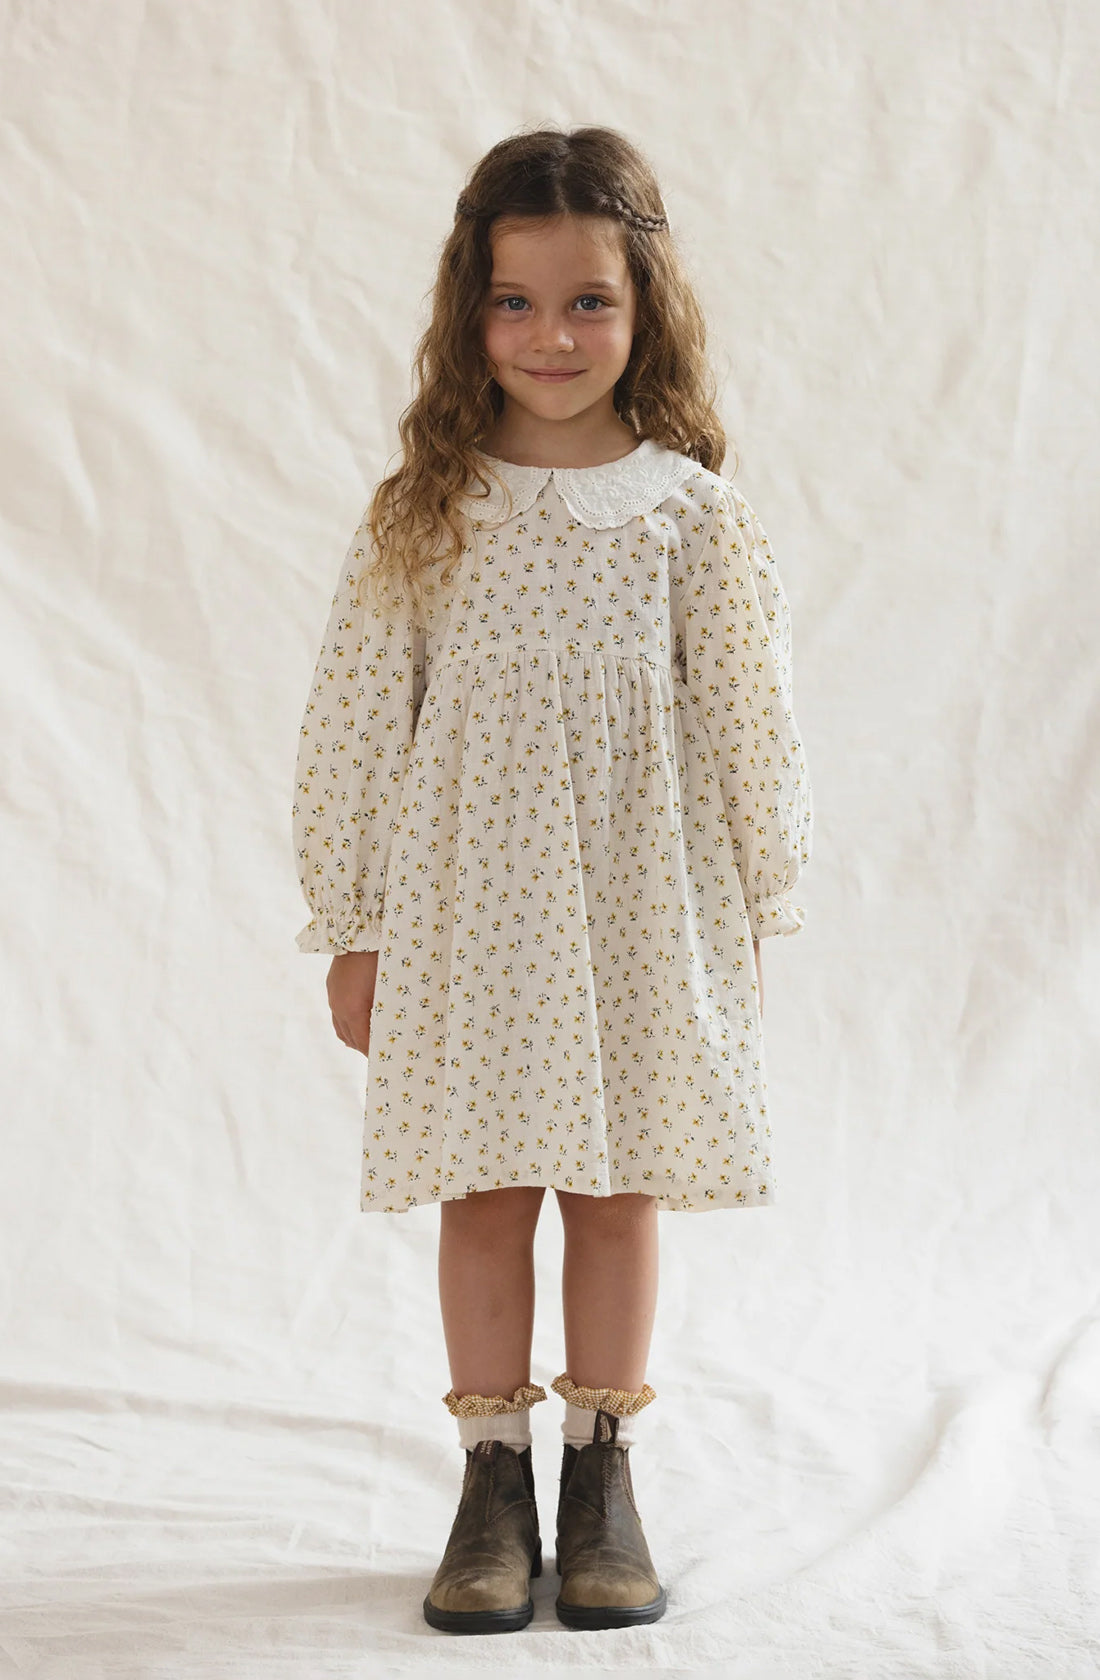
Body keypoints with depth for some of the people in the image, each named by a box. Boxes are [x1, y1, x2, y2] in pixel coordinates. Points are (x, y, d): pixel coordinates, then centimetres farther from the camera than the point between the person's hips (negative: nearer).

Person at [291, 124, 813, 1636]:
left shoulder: (690, 512, -2)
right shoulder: (422, 514, -1)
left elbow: (748, 719, 2)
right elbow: (356, 724, 1)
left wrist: (754, 916, 3)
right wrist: (353, 930, 1)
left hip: (642, 912, 0)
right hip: (468, 911, 0)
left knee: (619, 1193, 9)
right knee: (484, 1197, 6)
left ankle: (604, 1480, 23)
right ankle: (493, 1485, 20)